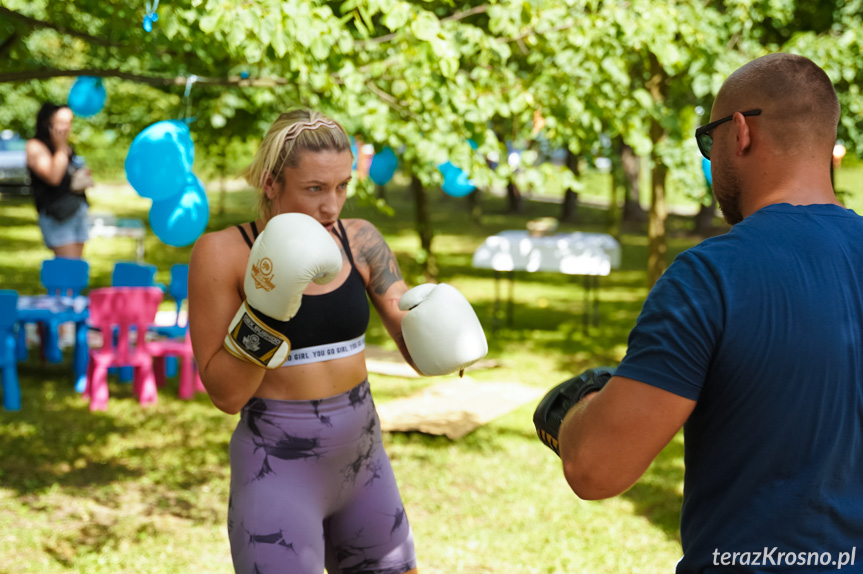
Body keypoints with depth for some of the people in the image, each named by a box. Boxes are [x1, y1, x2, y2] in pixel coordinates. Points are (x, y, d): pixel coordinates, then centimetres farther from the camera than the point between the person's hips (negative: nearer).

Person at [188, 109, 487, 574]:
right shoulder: (222, 253, -12)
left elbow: (417, 352, -1)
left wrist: (437, 334, -23)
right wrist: (265, 312, -26)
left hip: (362, 460, 5)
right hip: (276, 470, -5)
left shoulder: (361, 241, -1)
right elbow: (225, 394, -13)